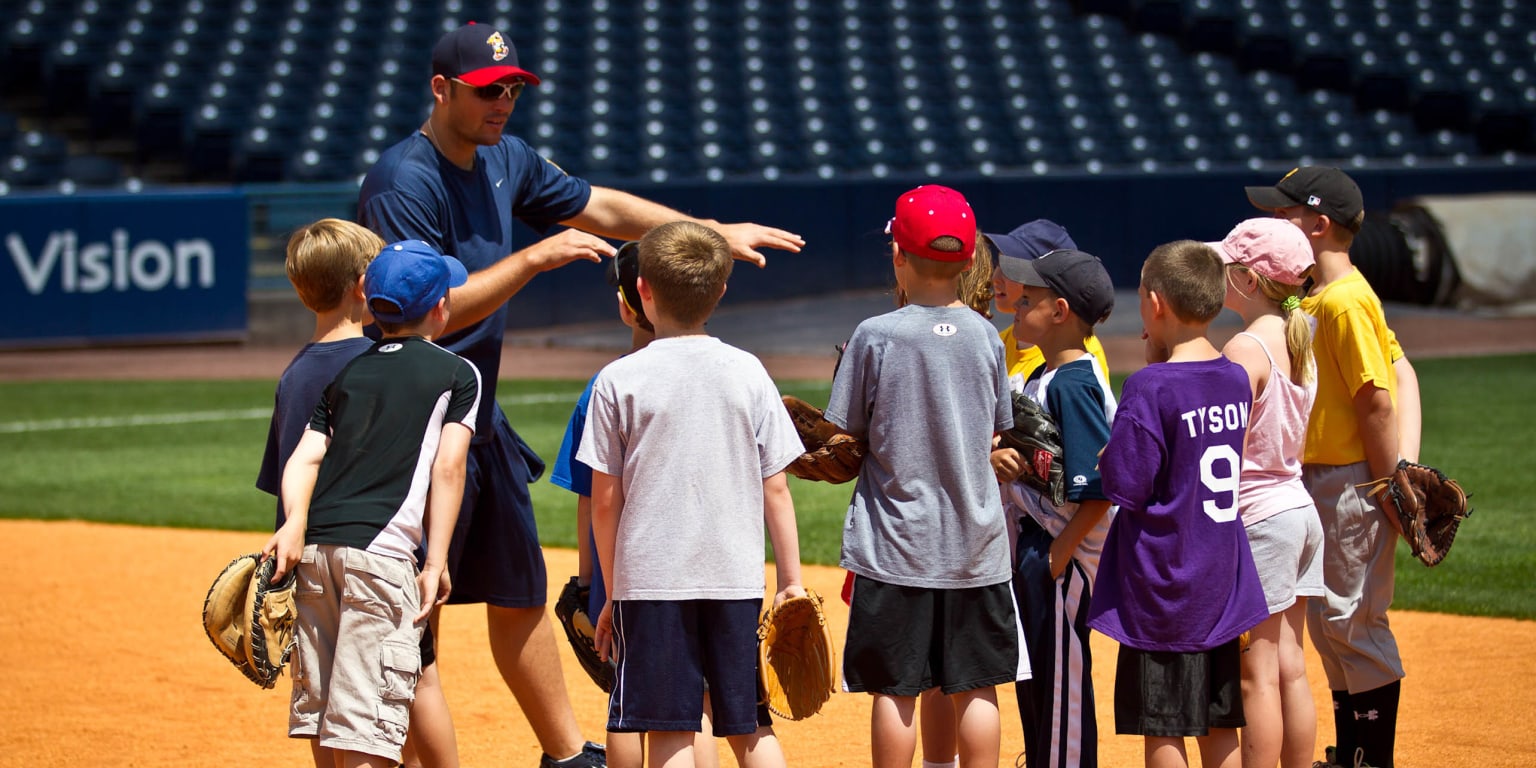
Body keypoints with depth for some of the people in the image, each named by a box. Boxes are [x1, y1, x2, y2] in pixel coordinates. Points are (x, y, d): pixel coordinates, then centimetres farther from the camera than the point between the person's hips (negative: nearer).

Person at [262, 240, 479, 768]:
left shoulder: (346, 371, 22)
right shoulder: (457, 373, 9)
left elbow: (305, 456, 7)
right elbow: (447, 468, -2)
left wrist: (295, 525, -5)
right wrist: (437, 564, -4)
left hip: (313, 548, 5)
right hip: (380, 548, -5)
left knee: (321, 715, 12)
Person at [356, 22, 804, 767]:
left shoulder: (506, 161, 9)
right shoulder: (404, 182, -18)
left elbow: (599, 209, 21)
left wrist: (715, 232, 17)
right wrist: (535, 258, -26)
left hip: (482, 418, 9)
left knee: (522, 595, 19)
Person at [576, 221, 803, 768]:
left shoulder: (620, 379, -3)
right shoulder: (748, 373, 3)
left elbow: (605, 501, -1)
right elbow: (775, 489, 4)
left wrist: (611, 594, 8)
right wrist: (791, 579, 11)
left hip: (650, 579, -2)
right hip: (736, 577, 3)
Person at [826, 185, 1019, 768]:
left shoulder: (875, 336, -9)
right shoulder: (985, 336, 0)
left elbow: (847, 439, -4)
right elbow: (993, 436, 9)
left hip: (893, 544, -3)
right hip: (976, 544, 3)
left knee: (894, 691, 3)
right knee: (975, 688, 8)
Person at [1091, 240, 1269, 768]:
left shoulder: (1150, 388, -18)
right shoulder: (1236, 379, 4)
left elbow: (1126, 486, -19)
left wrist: (1103, 460, 2)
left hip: (1162, 586, -7)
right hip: (1222, 584, 7)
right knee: (1220, 725, 13)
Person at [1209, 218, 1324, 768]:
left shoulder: (1246, 349, -16)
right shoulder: (1298, 342, 9)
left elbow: (1229, 457, -18)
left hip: (1259, 517, -8)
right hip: (1300, 509, 8)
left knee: (1258, 676, -4)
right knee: (1290, 670, 12)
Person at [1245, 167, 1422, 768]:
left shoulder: (1346, 301, -18)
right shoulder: (1317, 297, 12)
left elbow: (1377, 403, -20)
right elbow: (1401, 372, 13)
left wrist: (1391, 491, -18)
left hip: (1353, 483, -10)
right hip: (1319, 481, 10)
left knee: (1354, 623, -4)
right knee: (1327, 623, 15)